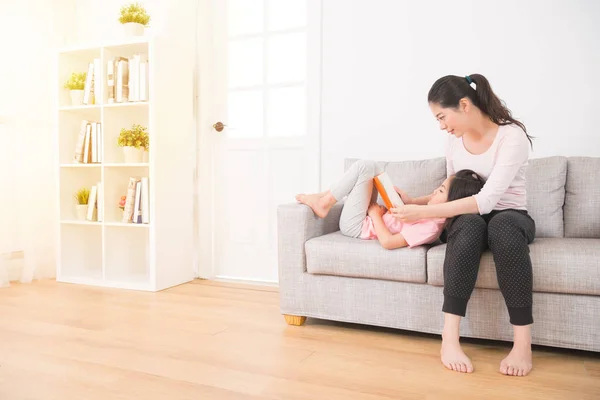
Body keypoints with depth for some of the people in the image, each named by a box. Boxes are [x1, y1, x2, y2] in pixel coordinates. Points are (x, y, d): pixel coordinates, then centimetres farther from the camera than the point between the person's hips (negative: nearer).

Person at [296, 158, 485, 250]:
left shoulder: (431, 227, -29)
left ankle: (323, 204, -1)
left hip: (356, 226, -9)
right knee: (370, 167, 10)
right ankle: (324, 197, 11)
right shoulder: (434, 216, -2)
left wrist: (375, 214, -19)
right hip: (370, 219, 9)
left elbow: (388, 242, -31)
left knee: (365, 166, -16)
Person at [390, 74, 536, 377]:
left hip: (511, 218, -3)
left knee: (502, 225, -40)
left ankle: (523, 342, -34)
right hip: (468, 220, 3)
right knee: (469, 224, -35)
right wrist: (413, 202, 0)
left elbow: (487, 200, -27)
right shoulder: (454, 140, 3)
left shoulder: (512, 136, -16)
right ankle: (450, 338, -38)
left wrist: (423, 212, -29)